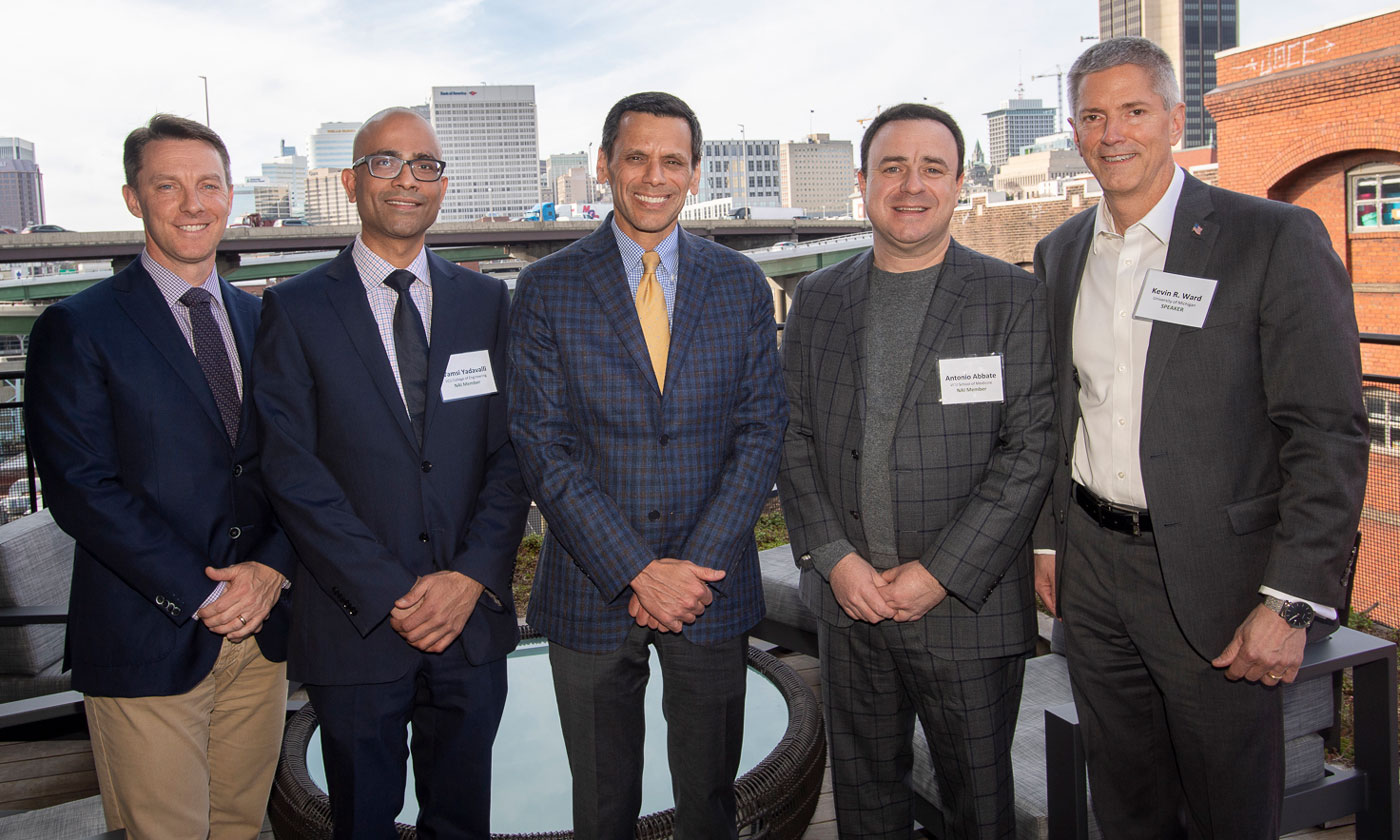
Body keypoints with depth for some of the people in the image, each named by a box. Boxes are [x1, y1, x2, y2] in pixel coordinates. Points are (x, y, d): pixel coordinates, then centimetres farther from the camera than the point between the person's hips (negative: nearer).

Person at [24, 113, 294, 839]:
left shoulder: (262, 321, 10)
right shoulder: (76, 329, -5)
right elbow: (80, 488, -12)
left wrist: (271, 568, -9)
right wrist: (202, 595, -15)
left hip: (259, 625, 4)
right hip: (148, 642, -4)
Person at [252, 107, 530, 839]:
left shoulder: (487, 301, 6)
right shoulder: (296, 309, -3)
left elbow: (512, 451, 2)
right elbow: (293, 473, -9)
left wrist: (473, 575, -10)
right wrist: (389, 595, -14)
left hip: (472, 616, 3)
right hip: (354, 626, -2)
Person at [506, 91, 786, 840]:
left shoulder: (741, 285, 3)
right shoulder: (546, 289, -3)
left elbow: (762, 429, -1)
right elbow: (544, 448, -8)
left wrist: (698, 567, -11)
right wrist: (637, 572, -14)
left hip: (712, 583, 1)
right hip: (591, 588, -1)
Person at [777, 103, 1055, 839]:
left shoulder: (1011, 296, -3)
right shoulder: (817, 300, 7)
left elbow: (1031, 448, -10)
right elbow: (793, 439, 5)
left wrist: (941, 574, -15)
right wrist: (833, 558, -7)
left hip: (968, 607, -3)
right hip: (847, 599, 3)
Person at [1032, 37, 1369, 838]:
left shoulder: (1276, 239, -9)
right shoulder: (1062, 252, 8)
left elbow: (1329, 433, -12)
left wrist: (1290, 601, -16)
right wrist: (1050, 539, 12)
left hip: (1212, 576, -4)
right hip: (1092, 569, 5)